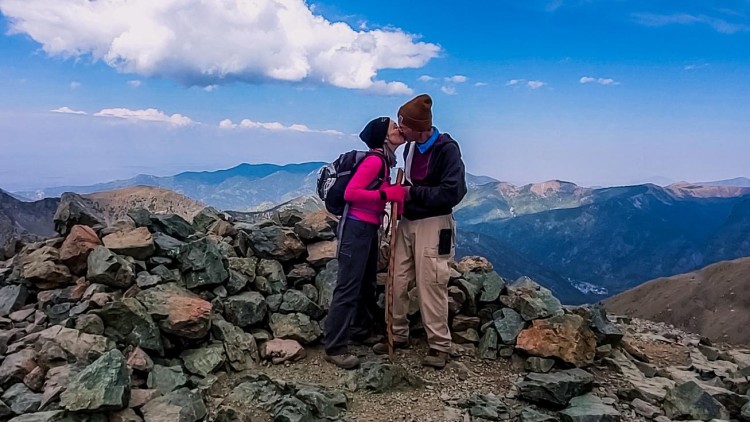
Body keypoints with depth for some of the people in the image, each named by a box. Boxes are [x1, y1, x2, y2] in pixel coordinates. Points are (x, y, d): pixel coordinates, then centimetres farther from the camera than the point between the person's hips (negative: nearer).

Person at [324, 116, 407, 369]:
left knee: (368, 284, 19)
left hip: (370, 228, 10)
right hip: (356, 227, -10)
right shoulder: (375, 160, -16)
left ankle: (362, 331, 35)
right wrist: (386, 194, -23)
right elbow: (350, 193, -21)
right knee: (348, 287, -8)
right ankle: (334, 348, -1)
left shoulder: (385, 161, 13)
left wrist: (397, 194, 2)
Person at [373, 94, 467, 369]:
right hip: (407, 223, 7)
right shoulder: (411, 147, 7)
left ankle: (440, 346, 10)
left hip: (433, 225, -7)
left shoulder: (447, 149, -14)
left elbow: (453, 192, -21)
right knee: (397, 282, 8)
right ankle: (398, 334, 25)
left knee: (431, 286, -4)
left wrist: (413, 193, -18)